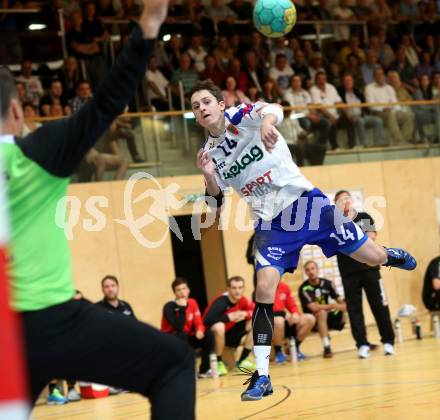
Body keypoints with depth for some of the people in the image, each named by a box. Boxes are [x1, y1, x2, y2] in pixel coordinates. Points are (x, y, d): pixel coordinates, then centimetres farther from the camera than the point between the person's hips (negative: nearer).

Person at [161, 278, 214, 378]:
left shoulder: (192, 303, -3)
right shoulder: (169, 307, -21)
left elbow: (198, 322, -3)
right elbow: (179, 327, -33)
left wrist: (199, 331, -26)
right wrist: (182, 308, -34)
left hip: (187, 339, 6)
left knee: (208, 335, -15)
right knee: (181, 335, -37)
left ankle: (204, 370, -7)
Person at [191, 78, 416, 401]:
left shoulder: (241, 117, -9)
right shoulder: (209, 151, 6)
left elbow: (273, 109, -32)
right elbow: (217, 203, 11)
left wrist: (267, 122, -58)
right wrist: (209, 177, -11)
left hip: (304, 201, -3)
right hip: (270, 223, 3)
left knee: (373, 257, 3)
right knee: (264, 290, -17)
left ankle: (393, 257, 42)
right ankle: (262, 377, -12)